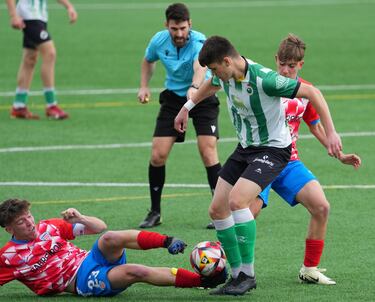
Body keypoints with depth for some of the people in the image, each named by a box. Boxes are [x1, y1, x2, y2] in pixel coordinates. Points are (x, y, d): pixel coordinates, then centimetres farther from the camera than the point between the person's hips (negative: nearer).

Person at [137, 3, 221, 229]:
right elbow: (148, 61, 14)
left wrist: (195, 87, -70)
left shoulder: (199, 42, -27)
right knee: (158, 155, -5)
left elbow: (200, 68, -50)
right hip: (173, 98, 4)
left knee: (208, 153, -17)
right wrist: (144, 86, 0)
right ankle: (155, 212, 11)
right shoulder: (159, 41, -11)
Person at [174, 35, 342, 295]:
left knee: (237, 200, -28)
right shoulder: (225, 74, -5)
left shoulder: (264, 79, -29)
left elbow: (312, 93, -24)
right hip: (245, 148, 8)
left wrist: (331, 132, -26)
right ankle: (238, 275, 12)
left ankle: (248, 273, -17)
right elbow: (212, 85, 23)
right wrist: (187, 107, 32)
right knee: (217, 209, 2)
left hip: (273, 149, -8)